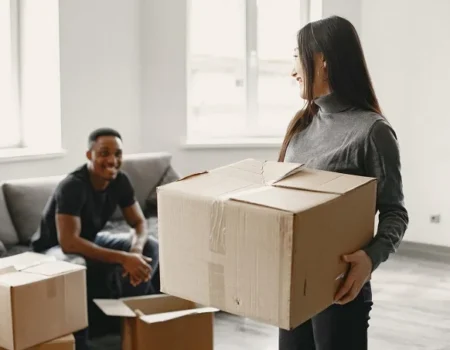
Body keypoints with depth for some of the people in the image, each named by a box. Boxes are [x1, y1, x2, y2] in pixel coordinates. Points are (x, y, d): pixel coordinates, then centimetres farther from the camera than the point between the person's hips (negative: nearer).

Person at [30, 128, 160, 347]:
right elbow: (68, 243, -40)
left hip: (91, 241, 7)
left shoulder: (120, 181, -11)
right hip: (53, 249, -6)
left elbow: (139, 222, -5)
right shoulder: (72, 186, -32)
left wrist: (136, 250, -29)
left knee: (151, 247, -11)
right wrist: (123, 258, -43)